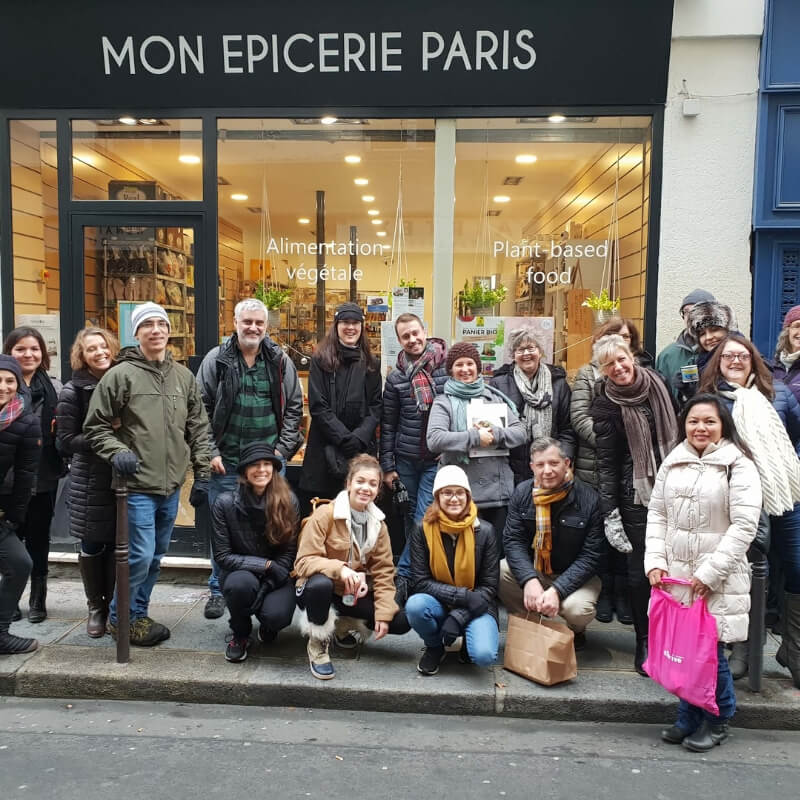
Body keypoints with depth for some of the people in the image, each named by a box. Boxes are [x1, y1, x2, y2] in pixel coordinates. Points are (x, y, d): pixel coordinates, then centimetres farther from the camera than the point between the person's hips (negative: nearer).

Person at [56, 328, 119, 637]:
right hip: (89, 479, -2)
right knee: (92, 546, 6)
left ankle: (115, 606, 20)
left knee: (118, 544, 4)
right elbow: (67, 441, -8)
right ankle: (96, 607, 22)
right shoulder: (73, 392, -4)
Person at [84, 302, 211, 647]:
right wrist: (116, 452, -16)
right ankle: (120, 618, 18)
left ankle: (138, 614, 32)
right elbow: (95, 426, 0)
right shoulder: (120, 375, -5)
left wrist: (201, 475, 7)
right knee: (140, 555, -5)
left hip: (171, 486, 5)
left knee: (156, 557, 15)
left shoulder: (184, 377, 8)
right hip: (138, 485, -5)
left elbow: (198, 429, 10)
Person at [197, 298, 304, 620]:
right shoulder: (216, 360, 0)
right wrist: (211, 452, -6)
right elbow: (201, 410, 0)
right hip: (226, 462, -1)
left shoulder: (280, 361, 4)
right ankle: (218, 591, 23)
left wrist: (282, 449, -1)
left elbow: (294, 408, 6)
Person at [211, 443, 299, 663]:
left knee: (277, 615, -30)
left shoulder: (288, 502, -10)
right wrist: (265, 564, -21)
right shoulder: (225, 503, -12)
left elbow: (289, 554, -7)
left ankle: (267, 625, 11)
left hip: (276, 577, 0)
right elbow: (223, 556, -10)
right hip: (239, 573, 0)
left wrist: (264, 589, -18)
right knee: (242, 583, -35)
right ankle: (240, 635, -3)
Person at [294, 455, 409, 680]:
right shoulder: (325, 514, -15)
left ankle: (346, 627, 14)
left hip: (355, 595, 5)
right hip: (320, 589, -4)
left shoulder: (377, 523, 1)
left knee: (401, 621, -13)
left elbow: (383, 571, 0)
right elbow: (304, 561, -21)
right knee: (320, 583, -40)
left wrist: (384, 614, -11)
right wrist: (339, 569, -38)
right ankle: (318, 645, -11)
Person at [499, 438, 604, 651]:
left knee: (577, 610, -33)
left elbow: (590, 556, -18)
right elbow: (513, 540, -12)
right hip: (531, 570, 3)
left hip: (574, 576, -3)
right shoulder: (522, 492, -7)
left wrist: (557, 590, -29)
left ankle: (575, 632, 8)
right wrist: (529, 580, -30)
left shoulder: (588, 499, -17)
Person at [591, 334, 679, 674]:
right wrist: (610, 514, -11)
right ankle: (645, 643, 15)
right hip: (636, 493, -4)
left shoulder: (656, 384, 5)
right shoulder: (605, 404, -7)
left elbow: (673, 432, 16)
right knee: (641, 566, 1)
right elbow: (606, 463, -6)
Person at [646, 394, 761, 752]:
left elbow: (744, 526, -12)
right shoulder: (672, 463, 9)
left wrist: (709, 573, -15)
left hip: (716, 581, -4)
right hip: (674, 575, 4)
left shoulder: (739, 466, -6)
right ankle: (689, 717, 27)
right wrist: (655, 561, 0)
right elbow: (656, 514, 11)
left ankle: (716, 721, 25)